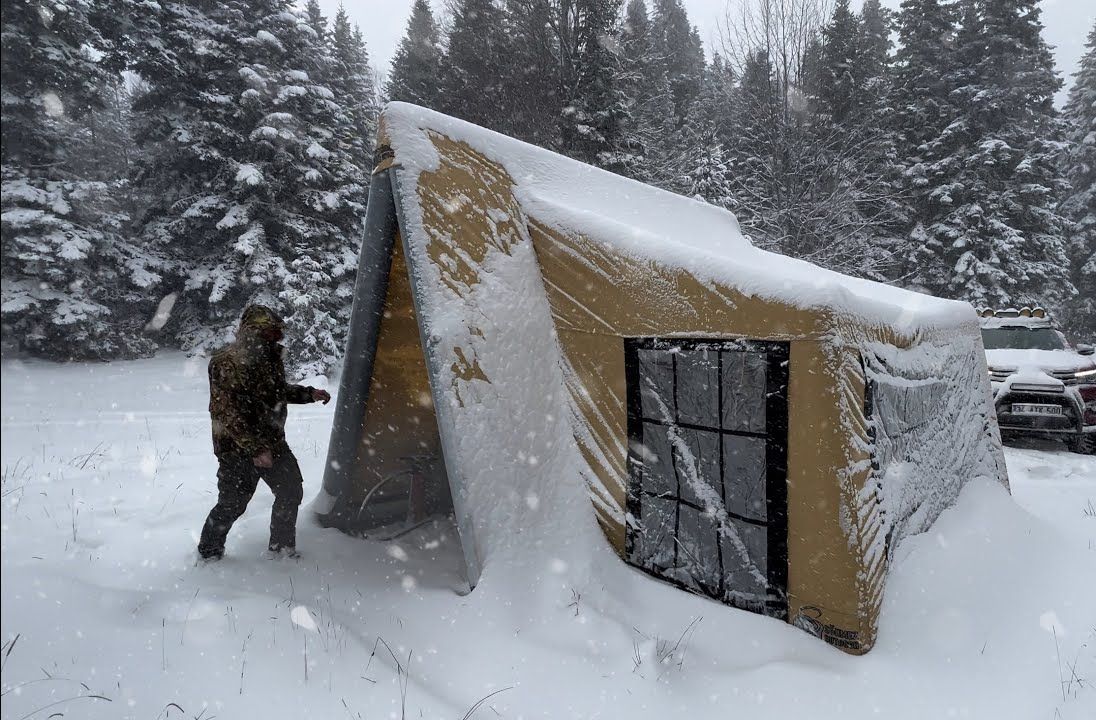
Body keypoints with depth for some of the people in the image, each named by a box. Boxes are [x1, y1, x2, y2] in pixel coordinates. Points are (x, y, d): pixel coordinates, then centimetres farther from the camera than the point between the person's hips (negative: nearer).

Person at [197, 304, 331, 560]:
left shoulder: (269, 356, 3)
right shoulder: (226, 364, -21)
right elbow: (230, 415, -24)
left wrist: (310, 393, 9)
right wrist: (255, 449, -26)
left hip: (273, 442, 7)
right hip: (238, 450, -7)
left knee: (291, 491, 10)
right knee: (233, 503, 4)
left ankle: (282, 547, 28)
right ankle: (208, 552, 29)